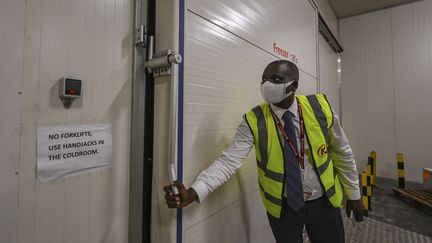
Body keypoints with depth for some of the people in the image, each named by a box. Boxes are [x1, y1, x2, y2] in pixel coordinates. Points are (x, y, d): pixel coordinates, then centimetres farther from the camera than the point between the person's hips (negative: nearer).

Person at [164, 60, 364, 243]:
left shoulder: (320, 107, -12)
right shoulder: (254, 121, -18)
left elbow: (342, 153, 0)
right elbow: (229, 160, -24)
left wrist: (353, 194, 8)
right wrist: (193, 192, -36)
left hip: (324, 202, 2)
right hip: (283, 207, -1)